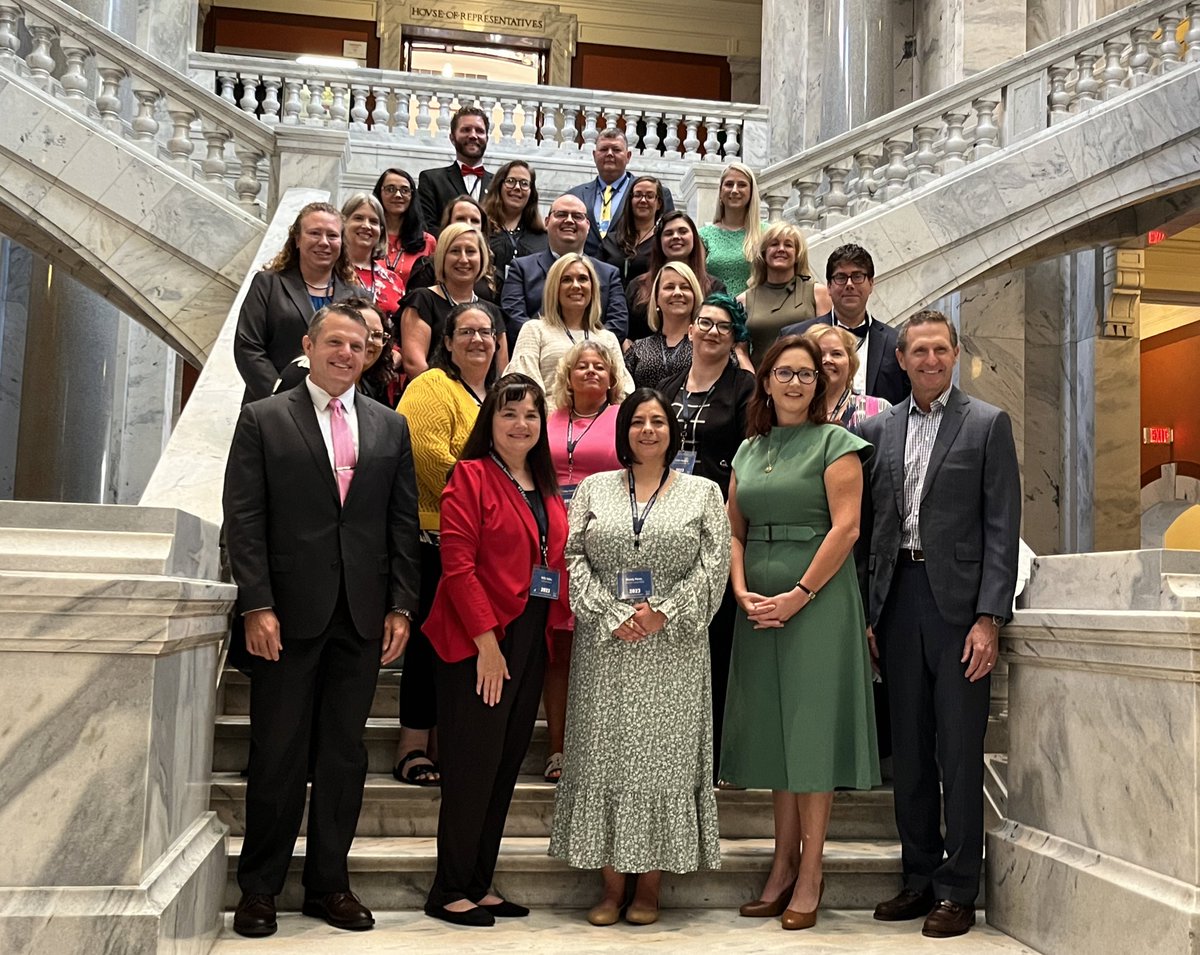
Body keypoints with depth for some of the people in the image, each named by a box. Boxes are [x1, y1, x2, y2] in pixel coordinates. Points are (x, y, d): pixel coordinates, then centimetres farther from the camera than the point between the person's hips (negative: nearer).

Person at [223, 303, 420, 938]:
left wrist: (401, 607, 2)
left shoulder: (391, 428, 11)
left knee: (344, 757, 9)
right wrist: (256, 606, -11)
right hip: (288, 615, -2)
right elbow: (244, 520, -3)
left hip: (362, 617, 3)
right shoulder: (264, 420, 3)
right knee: (277, 756, 5)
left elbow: (403, 524, 9)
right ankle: (260, 887, 20)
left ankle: (329, 884, 22)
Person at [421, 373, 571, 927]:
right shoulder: (471, 475, -7)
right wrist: (486, 641, -18)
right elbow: (458, 564, -14)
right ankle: (449, 892, 12)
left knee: (507, 763, 11)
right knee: (473, 766, -2)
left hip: (530, 639, 7)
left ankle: (479, 885, 23)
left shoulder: (546, 488, 15)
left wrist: (557, 623, 5)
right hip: (478, 640, -7)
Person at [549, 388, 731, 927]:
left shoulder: (702, 493, 7)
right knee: (604, 755, 2)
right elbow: (574, 559, 2)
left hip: (673, 649, -1)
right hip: (605, 646, 1)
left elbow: (713, 565, -1)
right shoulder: (593, 489, 10)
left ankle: (651, 884, 12)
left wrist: (663, 613, -12)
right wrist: (613, 615, -10)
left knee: (664, 756, 1)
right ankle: (611, 882, 12)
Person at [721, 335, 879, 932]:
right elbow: (735, 532, 12)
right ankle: (783, 866, 18)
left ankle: (809, 874, 6)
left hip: (816, 599, -5)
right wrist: (742, 591, -4)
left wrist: (799, 594, -16)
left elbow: (845, 528, -11)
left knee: (810, 725, -2)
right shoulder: (748, 450, 14)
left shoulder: (834, 443, -2)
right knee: (773, 730, 8)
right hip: (758, 605, 5)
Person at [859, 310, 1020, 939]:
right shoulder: (877, 429, 11)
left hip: (958, 603, -4)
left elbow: (1002, 528, -4)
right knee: (908, 747, 11)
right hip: (897, 599, 4)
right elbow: (868, 525, 10)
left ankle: (958, 892, 12)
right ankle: (919, 880, 23)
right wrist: (866, 611, 4)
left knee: (960, 751, 0)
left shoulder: (988, 424, 1)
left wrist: (989, 618, -12)